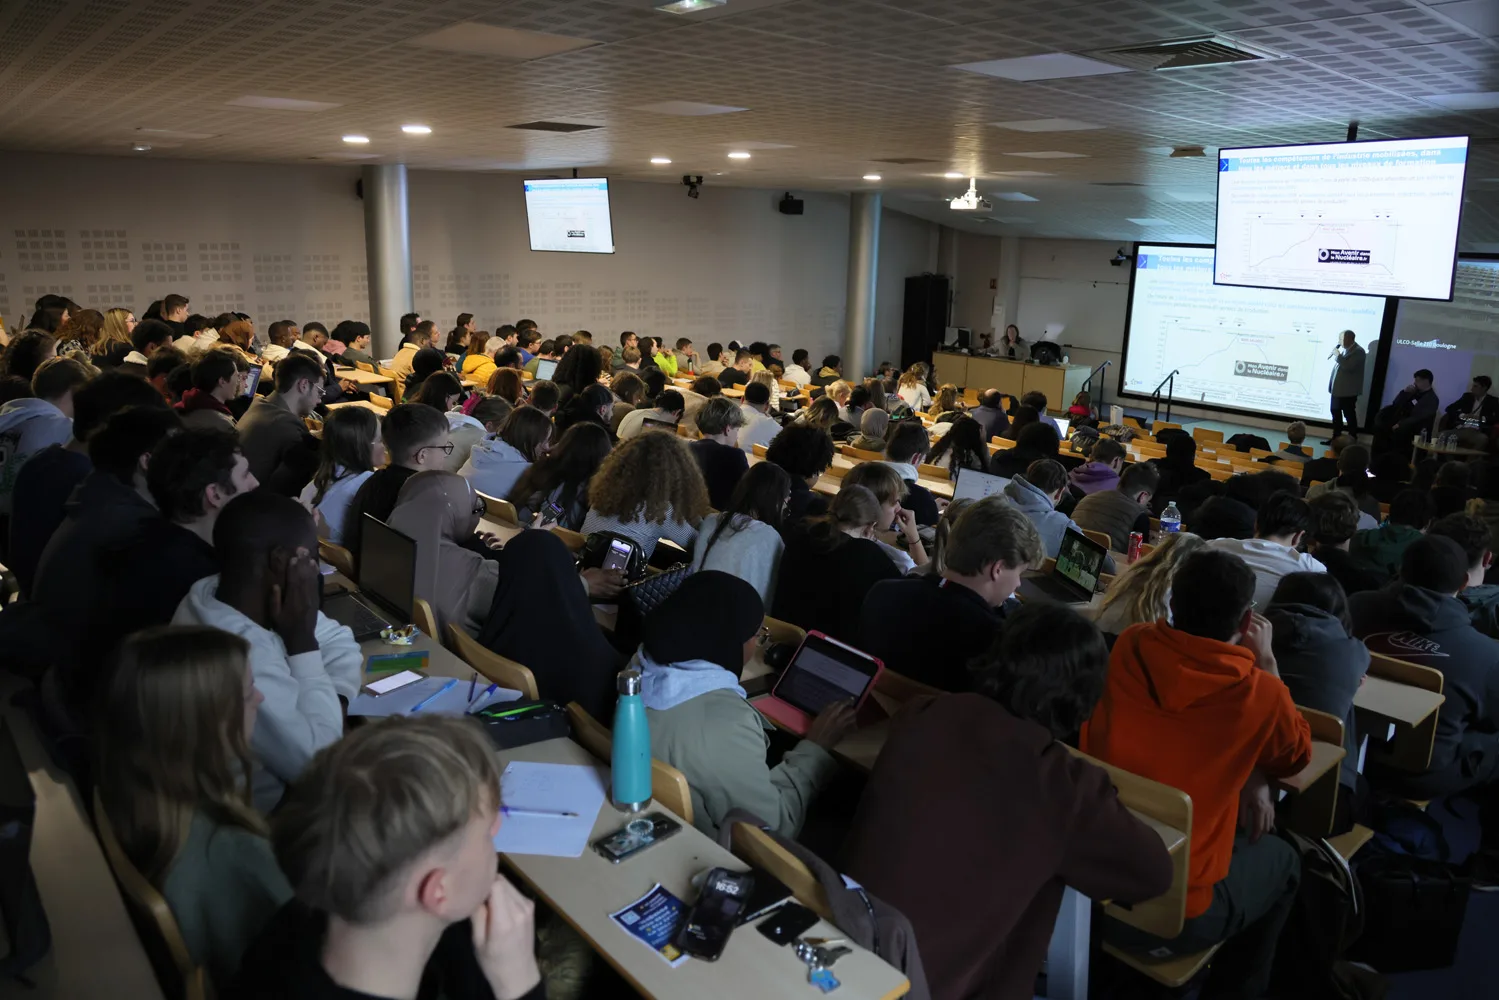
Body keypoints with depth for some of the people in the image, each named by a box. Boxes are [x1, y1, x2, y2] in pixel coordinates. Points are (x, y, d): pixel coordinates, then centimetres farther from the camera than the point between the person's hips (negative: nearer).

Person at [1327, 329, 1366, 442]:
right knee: (1336, 413, 14)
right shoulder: (1343, 349, 12)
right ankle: (1336, 437, 22)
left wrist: (1338, 355, -16)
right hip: (1337, 389, 9)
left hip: (1348, 390, -9)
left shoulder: (1358, 351, -13)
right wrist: (1331, 385, 15)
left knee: (1350, 416, -2)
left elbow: (1349, 367, -26)